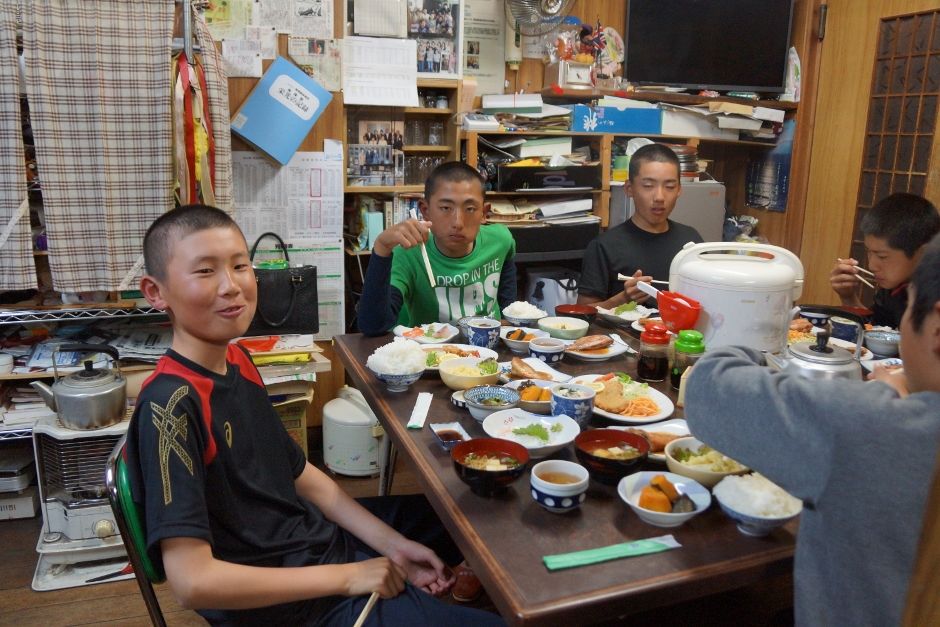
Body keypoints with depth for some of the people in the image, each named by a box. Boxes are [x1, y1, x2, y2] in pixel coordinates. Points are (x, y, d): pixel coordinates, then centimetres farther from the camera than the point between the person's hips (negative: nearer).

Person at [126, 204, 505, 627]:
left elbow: (299, 473, 6)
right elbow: (192, 580, -28)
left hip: (326, 537, 8)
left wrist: (393, 544, 0)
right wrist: (346, 576, -21)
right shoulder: (170, 404, -26)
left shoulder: (237, 361, -1)